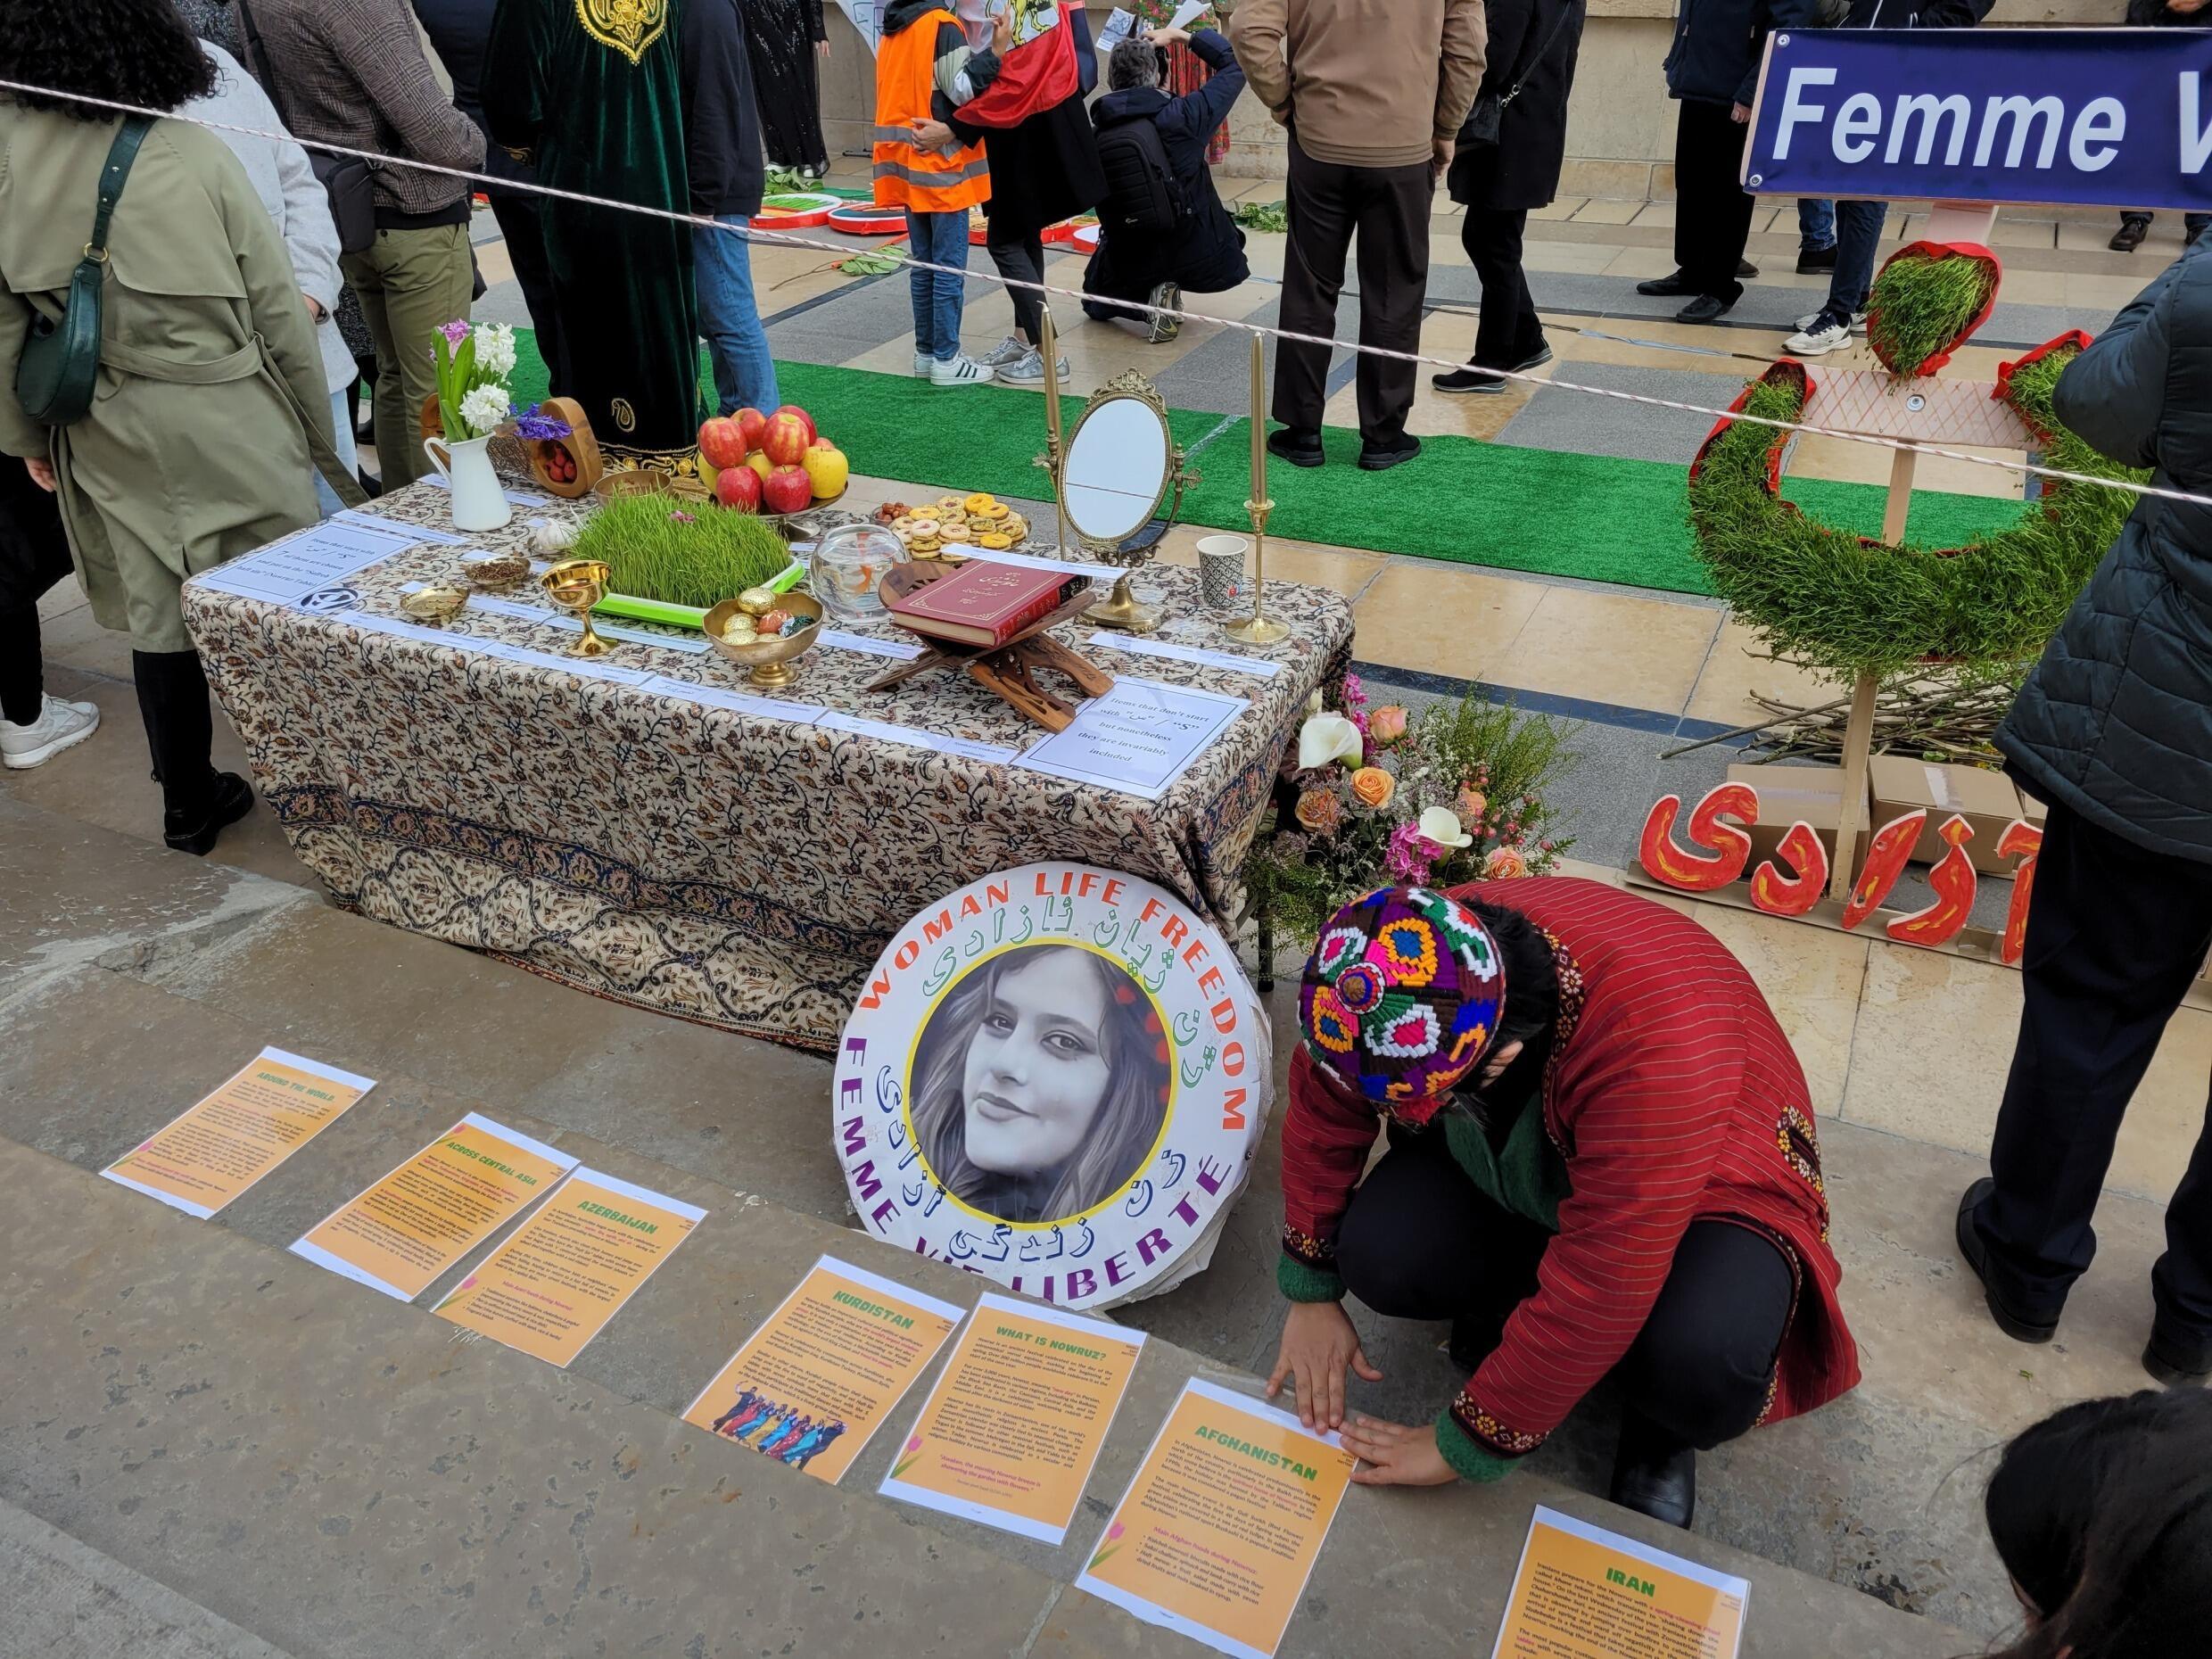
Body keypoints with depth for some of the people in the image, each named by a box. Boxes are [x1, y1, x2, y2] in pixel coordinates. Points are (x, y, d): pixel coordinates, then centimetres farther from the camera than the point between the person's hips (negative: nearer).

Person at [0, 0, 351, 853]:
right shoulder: (191, 151, -12)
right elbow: (277, 309, -7)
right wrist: (319, 431, 4)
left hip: (108, 437, 3)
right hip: (229, 421, -3)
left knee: (155, 614, 14)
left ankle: (189, 804, 26)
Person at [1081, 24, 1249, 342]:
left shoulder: (1095, 135, -7)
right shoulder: (1181, 116, -17)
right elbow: (1236, 65, -2)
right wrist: (1182, 36, 7)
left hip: (1130, 266, 2)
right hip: (1197, 259, -2)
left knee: (1095, 303, 33)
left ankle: (1150, 300, 3)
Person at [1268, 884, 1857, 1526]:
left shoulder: (1655, 1049, -43)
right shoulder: (1401, 972, -28)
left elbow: (1594, 1296, -36)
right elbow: (1324, 1112, -9)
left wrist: (1465, 1447, -24)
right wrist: (1311, 1294, -4)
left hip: (1698, 1188, -4)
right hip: (1510, 1165, 4)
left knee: (1705, 1372, -34)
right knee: (1379, 1255, -24)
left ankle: (1659, 1429, 2)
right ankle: (1504, 1301, 9)